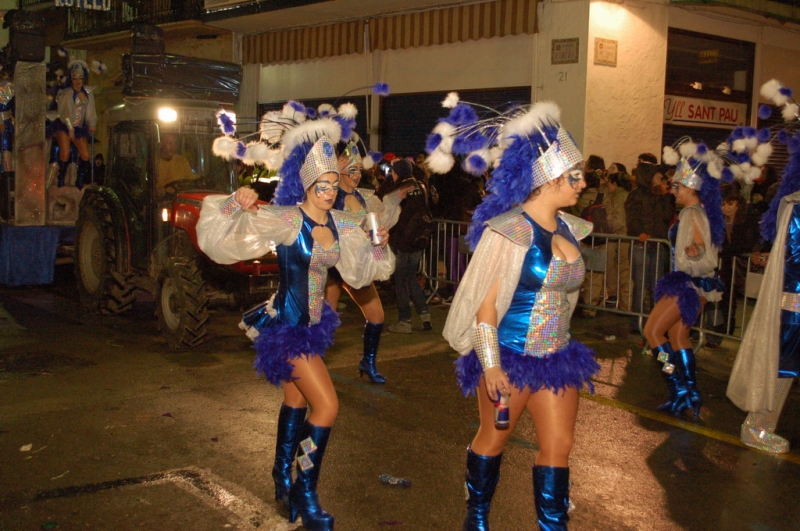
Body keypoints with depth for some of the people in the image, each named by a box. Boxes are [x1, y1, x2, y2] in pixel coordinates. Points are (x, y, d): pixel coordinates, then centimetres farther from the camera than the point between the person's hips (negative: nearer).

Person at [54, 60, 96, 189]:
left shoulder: (88, 93, 7)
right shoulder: (65, 93, -6)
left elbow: (91, 110, 11)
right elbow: (64, 112, -10)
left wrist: (92, 124, -1)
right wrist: (70, 128, -16)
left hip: (80, 127, 4)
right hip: (65, 126, -4)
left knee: (85, 156, -6)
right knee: (65, 153, -16)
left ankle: (79, 182, 10)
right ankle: (61, 180, 0)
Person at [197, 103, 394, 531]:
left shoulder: (341, 225, 0)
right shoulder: (284, 220, -19)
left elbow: (359, 269, 14)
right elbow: (222, 240, -21)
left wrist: (380, 250, -1)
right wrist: (234, 206, -36)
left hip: (312, 323, 8)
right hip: (286, 326, -8)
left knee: (297, 401, 21)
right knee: (327, 407, -10)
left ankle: (283, 479, 42)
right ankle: (305, 495, 7)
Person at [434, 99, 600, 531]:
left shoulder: (568, 229, 6)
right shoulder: (510, 231, -16)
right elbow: (486, 301, -16)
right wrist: (490, 365, -20)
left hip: (556, 357, 6)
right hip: (509, 357, -6)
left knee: (558, 445, 7)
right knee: (493, 438, 12)